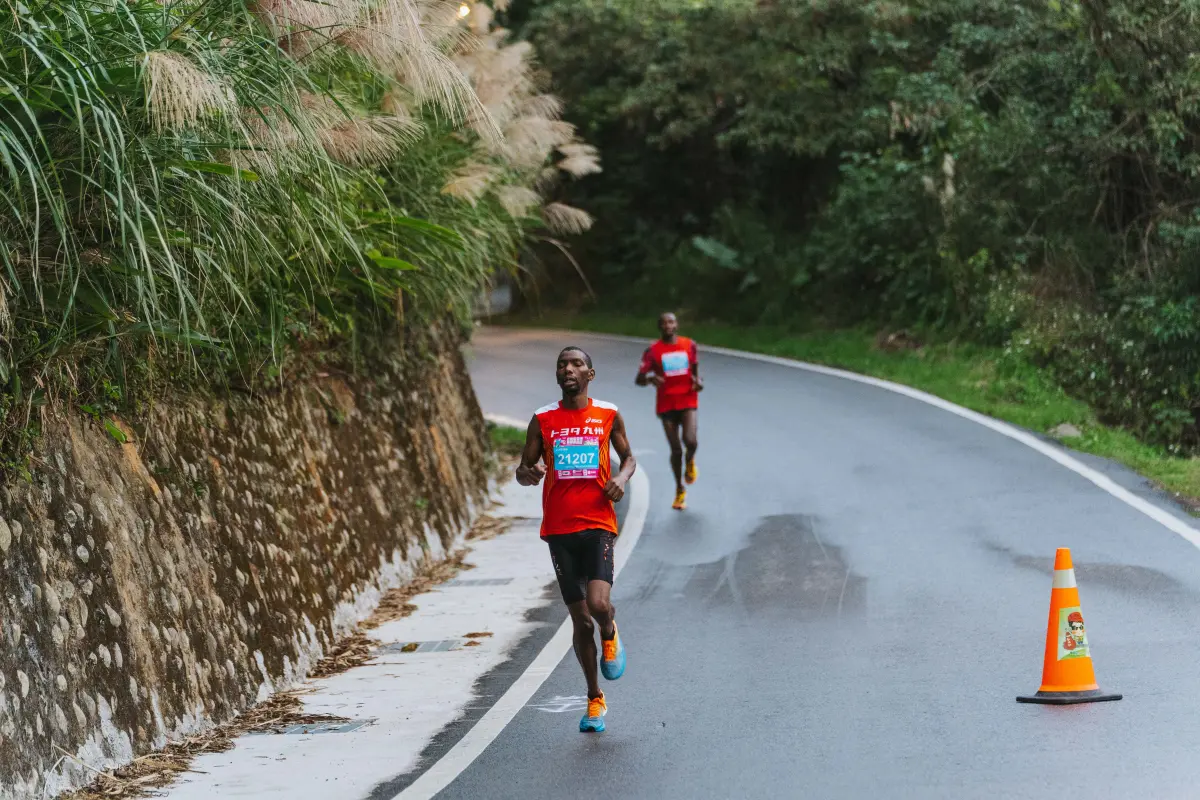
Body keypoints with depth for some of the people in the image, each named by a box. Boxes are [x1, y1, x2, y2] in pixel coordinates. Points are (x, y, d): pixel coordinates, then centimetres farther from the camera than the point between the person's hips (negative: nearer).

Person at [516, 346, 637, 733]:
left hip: (598, 526, -1)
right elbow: (523, 469, 10)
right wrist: (528, 473, -15)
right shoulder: (543, 420, 5)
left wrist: (622, 477, -4)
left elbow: (628, 456, 18)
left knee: (599, 603, -23)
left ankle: (610, 636, 15)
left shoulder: (608, 416, 4)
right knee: (580, 620, 4)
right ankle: (595, 700, 21)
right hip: (559, 530, 1)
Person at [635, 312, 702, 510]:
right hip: (666, 404, 0)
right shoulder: (653, 351, -3)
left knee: (690, 441, -21)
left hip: (688, 401, 0)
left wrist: (698, 381, -3)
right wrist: (650, 378, -28)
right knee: (675, 449, 1)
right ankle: (680, 490, 22)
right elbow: (639, 380, -6)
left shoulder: (689, 345, 3)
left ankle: (689, 462, 16)